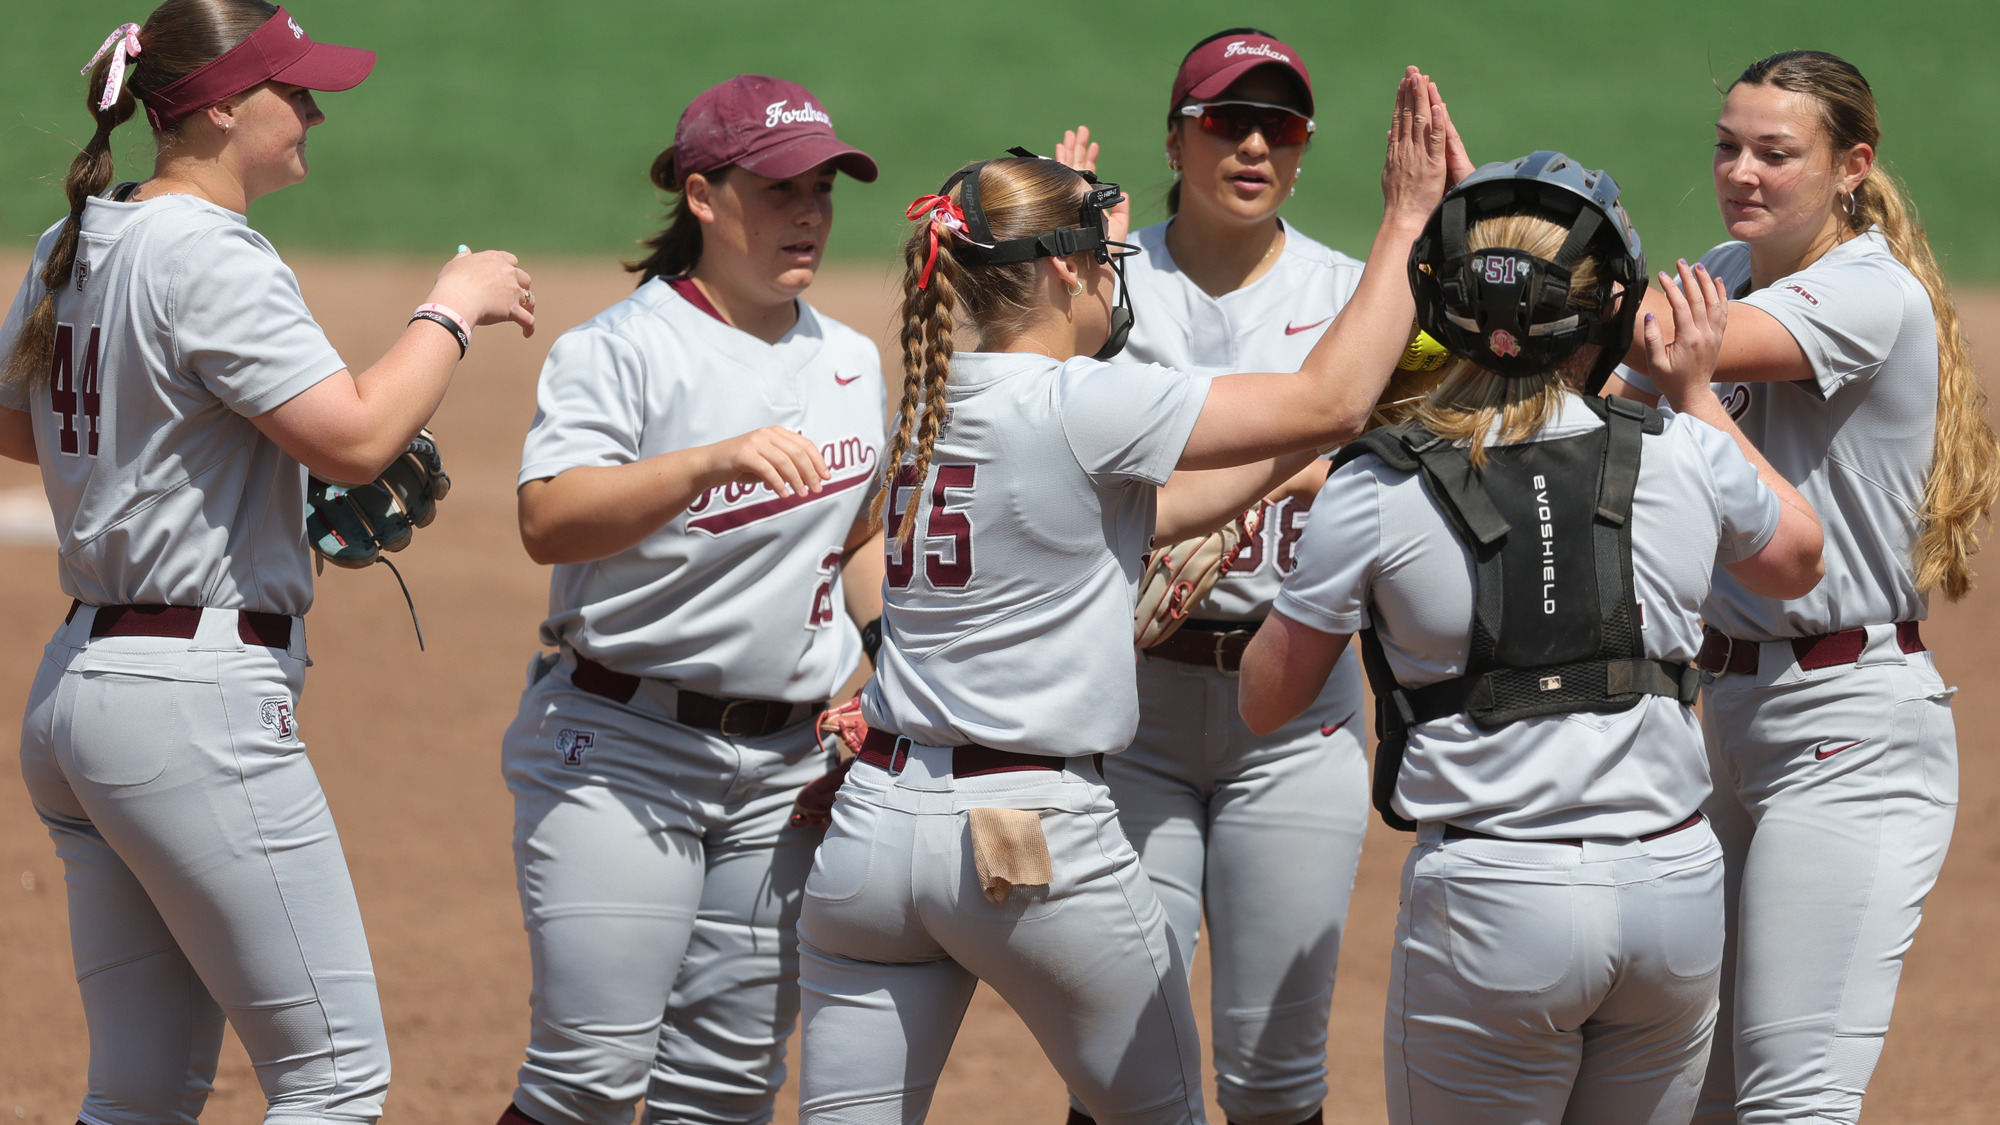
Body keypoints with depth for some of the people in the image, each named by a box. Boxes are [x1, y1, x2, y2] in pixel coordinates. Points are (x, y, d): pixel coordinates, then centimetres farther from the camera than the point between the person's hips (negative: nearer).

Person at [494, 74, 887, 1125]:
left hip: (785, 763, 6)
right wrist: (715, 461, -35)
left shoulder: (850, 362, 13)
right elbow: (547, 520, -23)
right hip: (617, 751, -6)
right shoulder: (621, 348, -8)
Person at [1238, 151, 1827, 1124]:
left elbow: (1265, 699, 3)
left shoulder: (1376, 490, -8)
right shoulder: (1683, 460, -1)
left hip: (1494, 900, -3)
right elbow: (1795, 558, 22)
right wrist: (1698, 395, 29)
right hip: (1674, 889, 3)